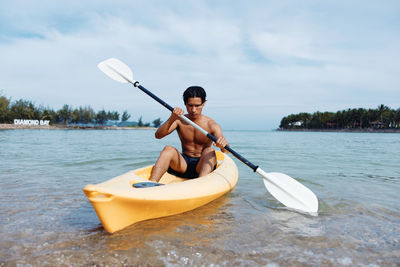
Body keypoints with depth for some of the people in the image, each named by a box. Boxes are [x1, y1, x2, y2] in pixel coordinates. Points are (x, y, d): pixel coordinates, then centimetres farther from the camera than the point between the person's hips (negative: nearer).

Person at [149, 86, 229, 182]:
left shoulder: (211, 125, -8)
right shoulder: (179, 121, -1)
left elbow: (225, 150, -21)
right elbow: (158, 135, -13)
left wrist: (223, 144, -47)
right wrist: (172, 119, -31)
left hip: (202, 166, -1)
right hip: (183, 164, 2)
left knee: (210, 151, -31)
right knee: (169, 149, -25)